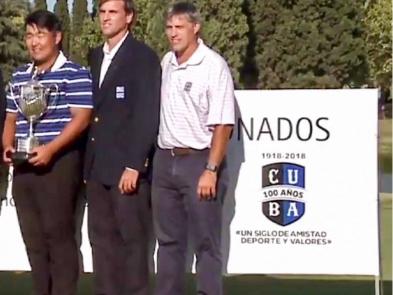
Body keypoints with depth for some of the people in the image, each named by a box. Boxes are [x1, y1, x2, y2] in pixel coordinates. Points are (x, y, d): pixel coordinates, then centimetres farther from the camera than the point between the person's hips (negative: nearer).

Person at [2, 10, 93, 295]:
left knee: (59, 235, -5)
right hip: (24, 165, 7)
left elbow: (81, 118, -13)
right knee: (33, 238, 8)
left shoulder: (75, 74, -6)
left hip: (59, 163, -7)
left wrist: (50, 149, -22)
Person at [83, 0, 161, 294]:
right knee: (102, 237, 11)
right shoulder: (96, 56, 16)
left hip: (127, 166, -7)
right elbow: (96, 110, 15)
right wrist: (88, 163, 9)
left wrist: (134, 166, -18)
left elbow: (147, 116, -13)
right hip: (97, 166, 7)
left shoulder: (143, 57, -7)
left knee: (132, 238, -1)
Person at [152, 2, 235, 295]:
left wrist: (211, 170, -20)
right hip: (165, 160, 6)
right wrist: (156, 159, 14)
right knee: (168, 239, 13)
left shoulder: (214, 66, -10)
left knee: (206, 242, 1)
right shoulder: (166, 62, 9)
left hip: (199, 161, -6)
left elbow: (223, 124, -14)